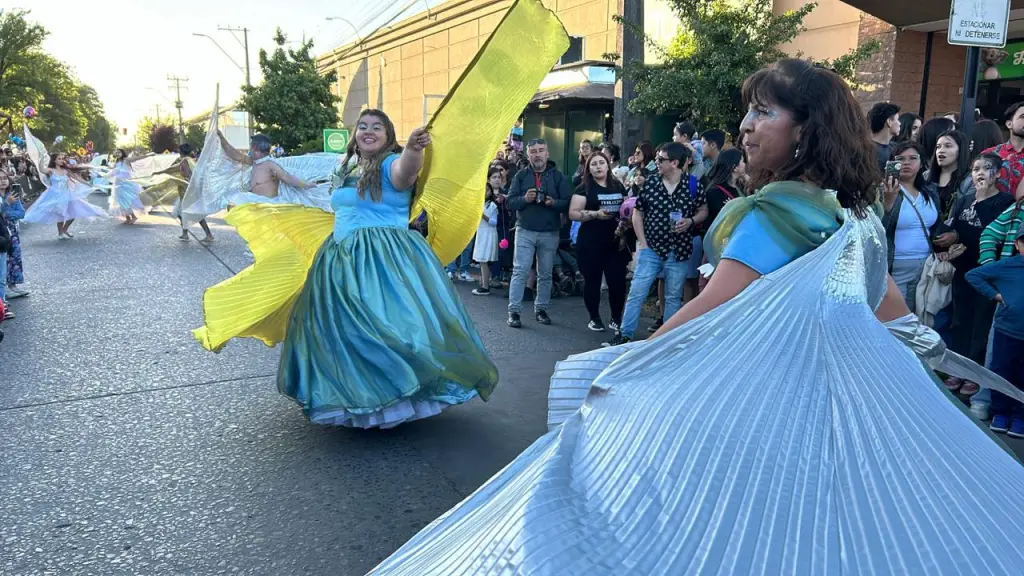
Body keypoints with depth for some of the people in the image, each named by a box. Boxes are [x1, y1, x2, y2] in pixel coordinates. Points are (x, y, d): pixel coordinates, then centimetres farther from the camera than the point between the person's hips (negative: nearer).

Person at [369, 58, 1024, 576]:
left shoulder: (778, 210, -20)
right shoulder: (853, 213, 7)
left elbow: (707, 316, -26)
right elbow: (895, 315, 17)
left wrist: (613, 369, -22)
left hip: (752, 403, -9)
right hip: (821, 401, 9)